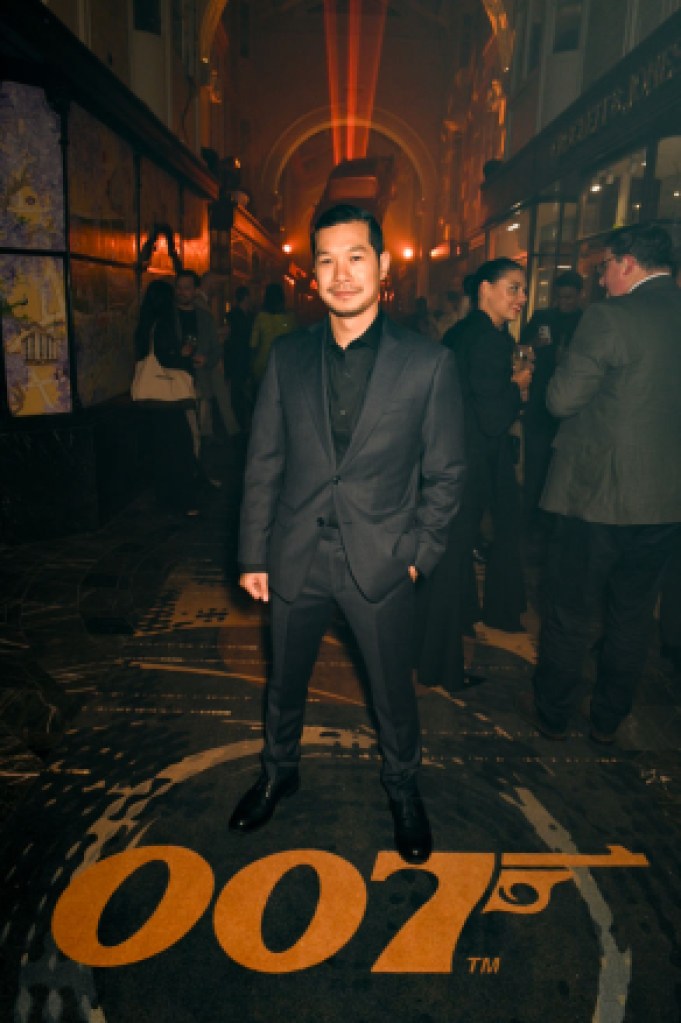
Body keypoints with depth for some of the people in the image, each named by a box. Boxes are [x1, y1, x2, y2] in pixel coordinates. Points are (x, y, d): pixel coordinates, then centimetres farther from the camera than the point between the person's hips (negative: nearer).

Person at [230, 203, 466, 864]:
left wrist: (419, 554, -6)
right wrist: (253, 555, 2)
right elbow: (263, 464, 3)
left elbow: (445, 473, -1)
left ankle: (402, 785, 44)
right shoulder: (287, 357, 0)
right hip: (296, 558, 2)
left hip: (380, 562, -2)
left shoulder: (429, 363, -6)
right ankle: (278, 771, 49)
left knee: (393, 691, 15)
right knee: (284, 682, 20)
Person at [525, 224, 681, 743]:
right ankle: (609, 719, 33)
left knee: (570, 612, 11)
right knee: (633, 615, 18)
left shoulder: (611, 316, -15)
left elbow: (562, 400, -14)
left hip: (600, 491, -5)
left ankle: (553, 715, 28)